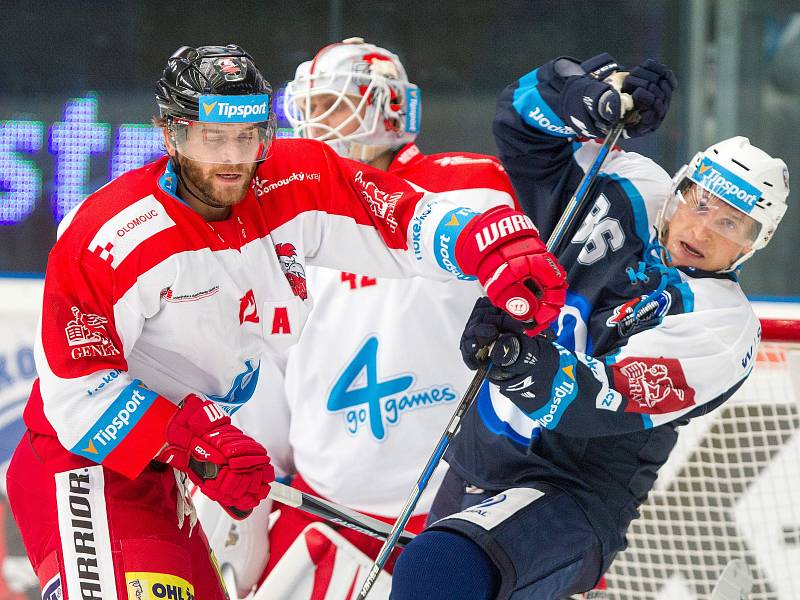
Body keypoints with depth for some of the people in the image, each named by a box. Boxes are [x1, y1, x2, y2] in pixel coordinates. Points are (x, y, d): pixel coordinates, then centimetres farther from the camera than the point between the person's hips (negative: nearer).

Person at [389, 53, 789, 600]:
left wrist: (523, 359, -45)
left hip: (572, 504, -7)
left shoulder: (725, 326, -16)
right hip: (477, 465, 7)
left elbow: (606, 405, -27)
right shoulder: (631, 194, 1)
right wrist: (603, 90, -18)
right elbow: (526, 120, 2)